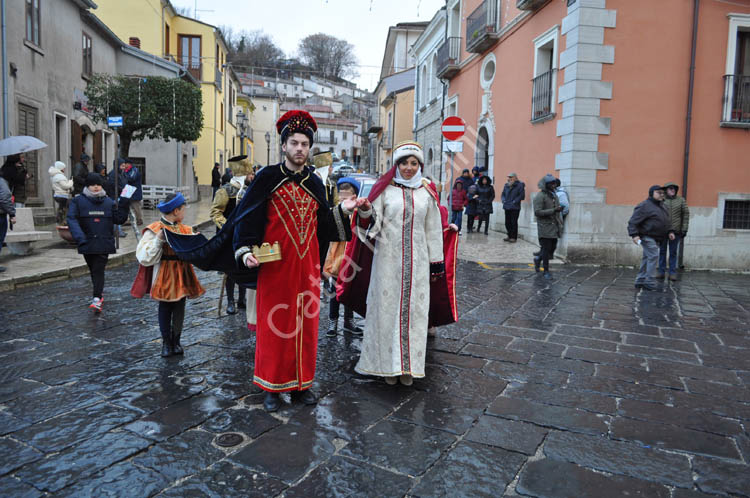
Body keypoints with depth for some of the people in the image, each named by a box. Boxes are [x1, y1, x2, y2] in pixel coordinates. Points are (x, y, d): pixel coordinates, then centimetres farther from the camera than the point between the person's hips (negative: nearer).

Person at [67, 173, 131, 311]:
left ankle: (97, 299, -12)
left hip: (104, 243, -1)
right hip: (87, 243, 1)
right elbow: (72, 219, -6)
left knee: (99, 270, -8)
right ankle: (99, 295, 29)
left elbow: (118, 219, 9)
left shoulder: (108, 201, 9)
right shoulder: (78, 201, 3)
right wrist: (79, 237, -20)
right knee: (93, 270, 13)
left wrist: (123, 204, -2)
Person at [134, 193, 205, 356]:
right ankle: (166, 342, 22)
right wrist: (158, 240, -25)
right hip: (164, 277, -4)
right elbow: (144, 257, -15)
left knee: (179, 309, 9)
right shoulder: (155, 230, -11)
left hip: (181, 275, 4)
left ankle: (176, 341, 24)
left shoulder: (185, 229, 6)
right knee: (165, 309, 8)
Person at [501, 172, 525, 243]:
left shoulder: (520, 185, -6)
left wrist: (515, 201, -15)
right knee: (507, 222, 9)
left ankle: (514, 237, 3)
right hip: (507, 207, 6)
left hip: (515, 208, -6)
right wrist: (503, 200, 3)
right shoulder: (506, 185, 12)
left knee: (514, 223, -4)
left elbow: (522, 196, -10)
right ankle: (509, 236, 21)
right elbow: (503, 194, 21)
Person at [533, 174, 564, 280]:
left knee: (553, 248, 9)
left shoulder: (554, 194, 16)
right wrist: (553, 210, -25)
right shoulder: (540, 196, -11)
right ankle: (546, 271, 9)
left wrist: (560, 222, 20)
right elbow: (537, 212, -20)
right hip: (545, 227, -8)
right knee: (546, 249, -3)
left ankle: (538, 259, 34)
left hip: (554, 227, 8)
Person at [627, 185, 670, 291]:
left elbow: (665, 222, 27)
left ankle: (640, 280, 15)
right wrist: (634, 235, -26)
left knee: (647, 258, 10)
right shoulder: (645, 206, -13)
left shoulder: (661, 206, 15)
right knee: (653, 256, -14)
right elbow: (633, 222, -17)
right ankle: (649, 282, -10)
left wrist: (670, 232, 16)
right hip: (647, 237, -9)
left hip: (656, 238, 9)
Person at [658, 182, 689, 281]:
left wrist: (684, 230, -1)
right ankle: (661, 272, 12)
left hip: (676, 231, 0)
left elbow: (686, 215, 5)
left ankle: (672, 273, 9)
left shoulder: (681, 200, 6)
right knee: (662, 251, 6)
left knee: (673, 253, 4)